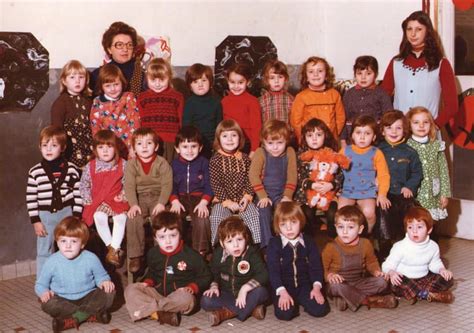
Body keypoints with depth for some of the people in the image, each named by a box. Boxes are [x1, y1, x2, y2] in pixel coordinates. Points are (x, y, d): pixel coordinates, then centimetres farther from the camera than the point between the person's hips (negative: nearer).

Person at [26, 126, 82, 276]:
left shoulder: (71, 169, -4)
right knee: (44, 252, 6)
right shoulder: (35, 172, -5)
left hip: (67, 213, 0)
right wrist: (35, 221, -5)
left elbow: (78, 194, -1)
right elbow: (31, 198, -2)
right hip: (45, 216, 0)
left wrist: (76, 217, -4)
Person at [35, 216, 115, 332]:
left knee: (109, 292, -23)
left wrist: (104, 282, -16)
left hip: (87, 297, 1)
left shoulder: (90, 258, -7)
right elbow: (40, 284, 1)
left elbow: (101, 276, 8)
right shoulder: (52, 262, -9)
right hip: (63, 301, -1)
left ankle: (72, 320, -24)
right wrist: (44, 292, -22)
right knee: (48, 304, -32)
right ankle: (92, 314, -26)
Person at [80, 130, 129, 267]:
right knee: (99, 217, -31)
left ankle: (114, 248, -19)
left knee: (121, 217, -31)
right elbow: (83, 186, 9)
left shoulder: (123, 165, 3)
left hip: (117, 201, 0)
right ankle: (114, 249, -16)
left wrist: (123, 196, -9)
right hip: (98, 202, 0)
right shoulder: (90, 167, 3)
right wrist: (88, 202, -3)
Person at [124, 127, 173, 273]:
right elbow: (129, 186, -7)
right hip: (140, 198, 1)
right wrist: (133, 204, -22)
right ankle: (136, 255, -17)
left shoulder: (162, 163, -1)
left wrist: (161, 203, -23)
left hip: (157, 197, -1)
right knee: (133, 218, -26)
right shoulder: (131, 164, 3)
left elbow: (167, 185, -9)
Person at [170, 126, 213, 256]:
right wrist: (175, 201, -13)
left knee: (202, 219, -29)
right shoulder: (175, 164, 7)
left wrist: (203, 202, -17)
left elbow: (208, 186, -2)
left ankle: (200, 252, -16)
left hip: (199, 197, -2)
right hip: (180, 198, 2)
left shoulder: (204, 163, 2)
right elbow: (171, 186, 5)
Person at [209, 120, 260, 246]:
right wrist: (227, 202, -13)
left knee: (253, 214, -23)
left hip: (242, 199, 2)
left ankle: (256, 244, -12)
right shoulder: (215, 160, -2)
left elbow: (249, 180, 7)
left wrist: (247, 196, -9)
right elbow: (215, 185, -6)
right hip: (222, 201, -2)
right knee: (217, 217, -27)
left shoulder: (244, 158, 8)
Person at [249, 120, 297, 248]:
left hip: (282, 193, 1)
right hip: (264, 192, -1)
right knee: (264, 211, -28)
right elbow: (253, 175, -12)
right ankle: (267, 244, -22)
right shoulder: (260, 153, -5)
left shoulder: (290, 152, 1)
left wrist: (288, 195, -11)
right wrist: (262, 196, -18)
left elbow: (292, 176, 0)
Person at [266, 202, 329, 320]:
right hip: (283, 287, -3)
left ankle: (300, 300, 10)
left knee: (320, 309, -19)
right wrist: (282, 292, -22)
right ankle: (290, 302, 6)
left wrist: (316, 287, -12)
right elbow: (273, 270, -11)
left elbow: (316, 266, 3)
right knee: (284, 313, -28)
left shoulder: (308, 242, 4)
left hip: (305, 285, 3)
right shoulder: (274, 244, -5)